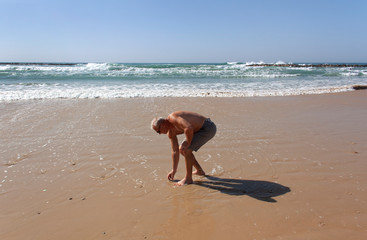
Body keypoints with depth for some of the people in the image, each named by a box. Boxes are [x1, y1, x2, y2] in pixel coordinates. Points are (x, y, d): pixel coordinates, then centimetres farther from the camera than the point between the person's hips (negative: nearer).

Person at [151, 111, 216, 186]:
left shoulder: (172, 117, -22)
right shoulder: (170, 133, 6)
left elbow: (189, 128, -39)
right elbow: (175, 152, 12)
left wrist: (188, 142, -21)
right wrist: (174, 170, 17)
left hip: (208, 128, -10)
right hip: (201, 129, 10)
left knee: (186, 150, -15)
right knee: (181, 150, 14)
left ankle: (188, 179, 0)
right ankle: (199, 171, 28)